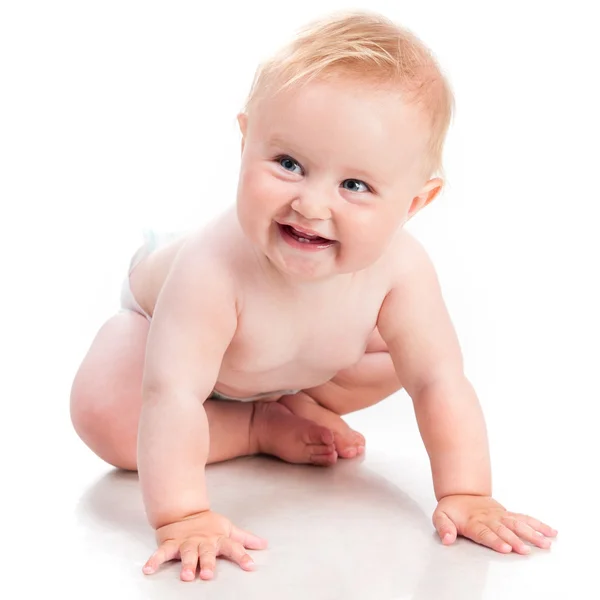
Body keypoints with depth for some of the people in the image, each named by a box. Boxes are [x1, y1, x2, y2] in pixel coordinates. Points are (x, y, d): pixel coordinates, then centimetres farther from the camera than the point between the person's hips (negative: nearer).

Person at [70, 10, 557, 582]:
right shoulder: (213, 265, -49)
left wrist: (465, 497, -34)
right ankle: (259, 426, -7)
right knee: (101, 411, -27)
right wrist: (182, 517, -54)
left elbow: (439, 385, -29)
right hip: (161, 316, -3)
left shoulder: (398, 267, -36)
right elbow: (171, 399, -50)